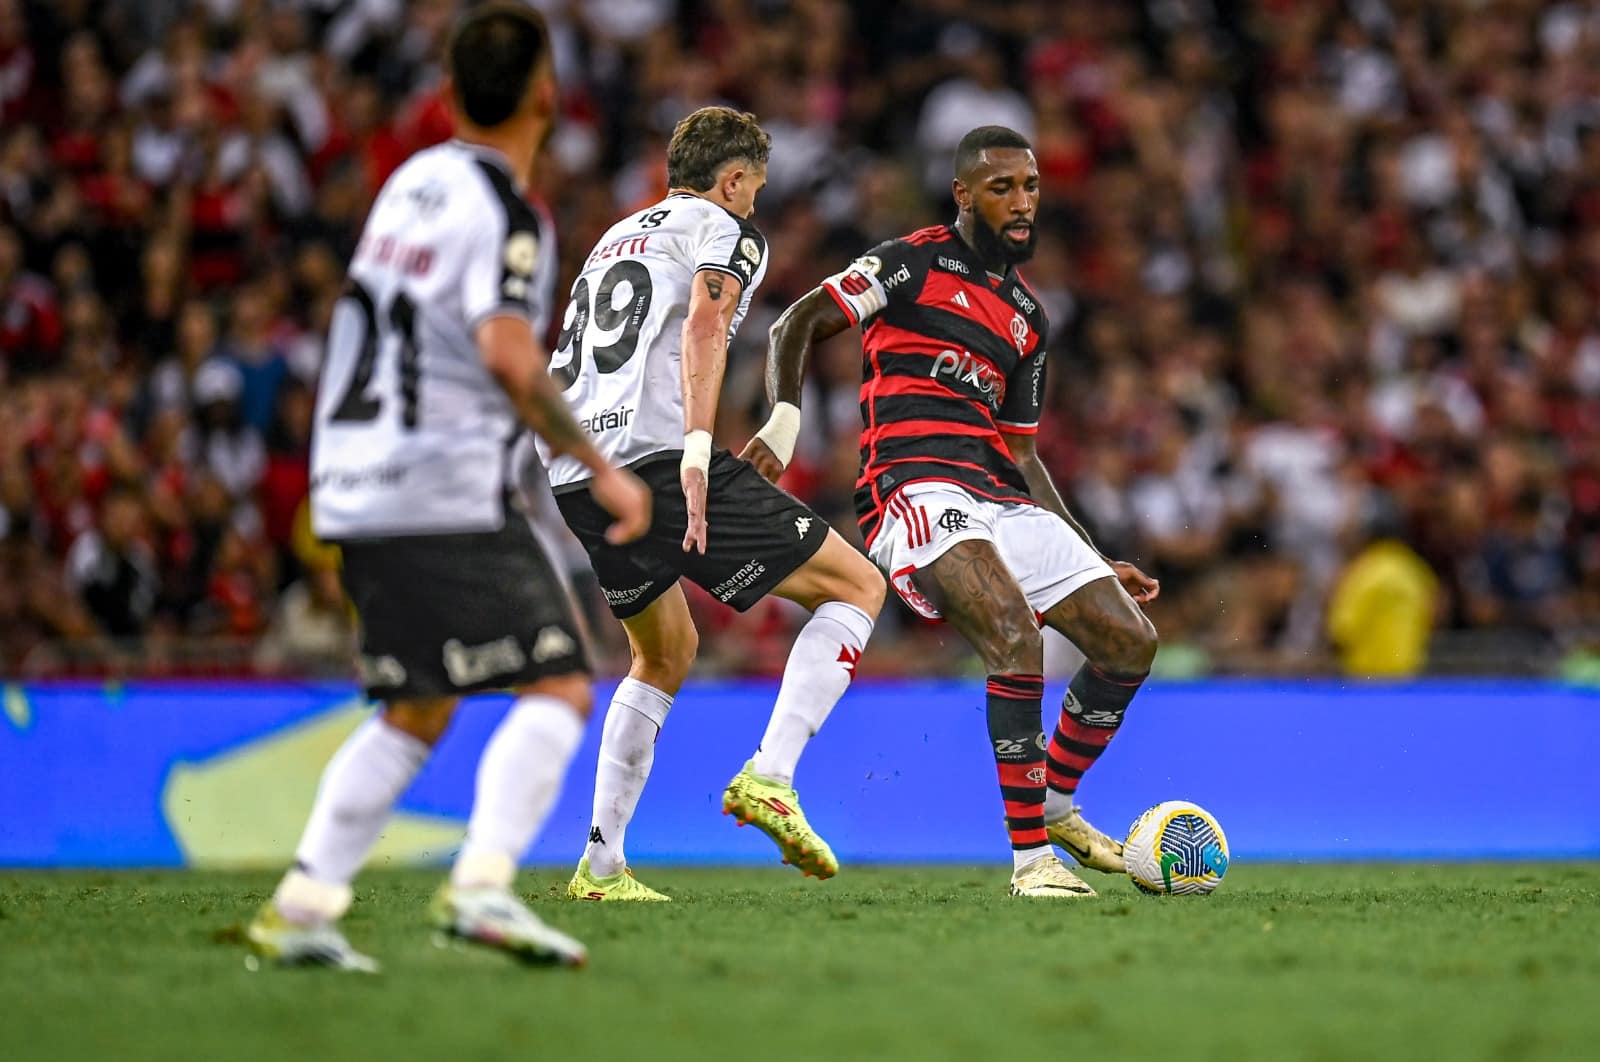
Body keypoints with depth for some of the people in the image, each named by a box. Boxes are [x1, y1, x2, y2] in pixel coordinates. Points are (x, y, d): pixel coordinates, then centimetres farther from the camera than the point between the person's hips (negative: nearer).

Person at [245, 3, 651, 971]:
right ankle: (482, 887, -23)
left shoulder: (415, 179, 14)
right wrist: (600, 467, -19)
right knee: (559, 685, -8)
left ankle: (302, 909, 10)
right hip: (447, 490, -9)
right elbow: (508, 355, -24)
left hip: (360, 482, 9)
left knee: (416, 711, 17)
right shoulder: (501, 210, -11)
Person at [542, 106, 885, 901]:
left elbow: (559, 380, 32)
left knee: (665, 654, 29)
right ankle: (770, 778, -15)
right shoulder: (725, 229, 8)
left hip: (568, 476, 8)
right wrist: (697, 453, -24)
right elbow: (705, 320, -13)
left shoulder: (614, 239, 31)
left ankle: (600, 865, 22)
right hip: (653, 456, -8)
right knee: (858, 587, 2)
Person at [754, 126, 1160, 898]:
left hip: (1002, 500, 8)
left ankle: (1055, 805, 22)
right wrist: (782, 422, -19)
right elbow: (795, 327, -1)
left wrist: (1098, 562, 24)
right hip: (915, 486, -8)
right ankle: (1030, 857, -23)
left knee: (1131, 640, 0)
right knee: (1017, 638, -29)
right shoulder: (914, 263, 4)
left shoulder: (1027, 317, 24)